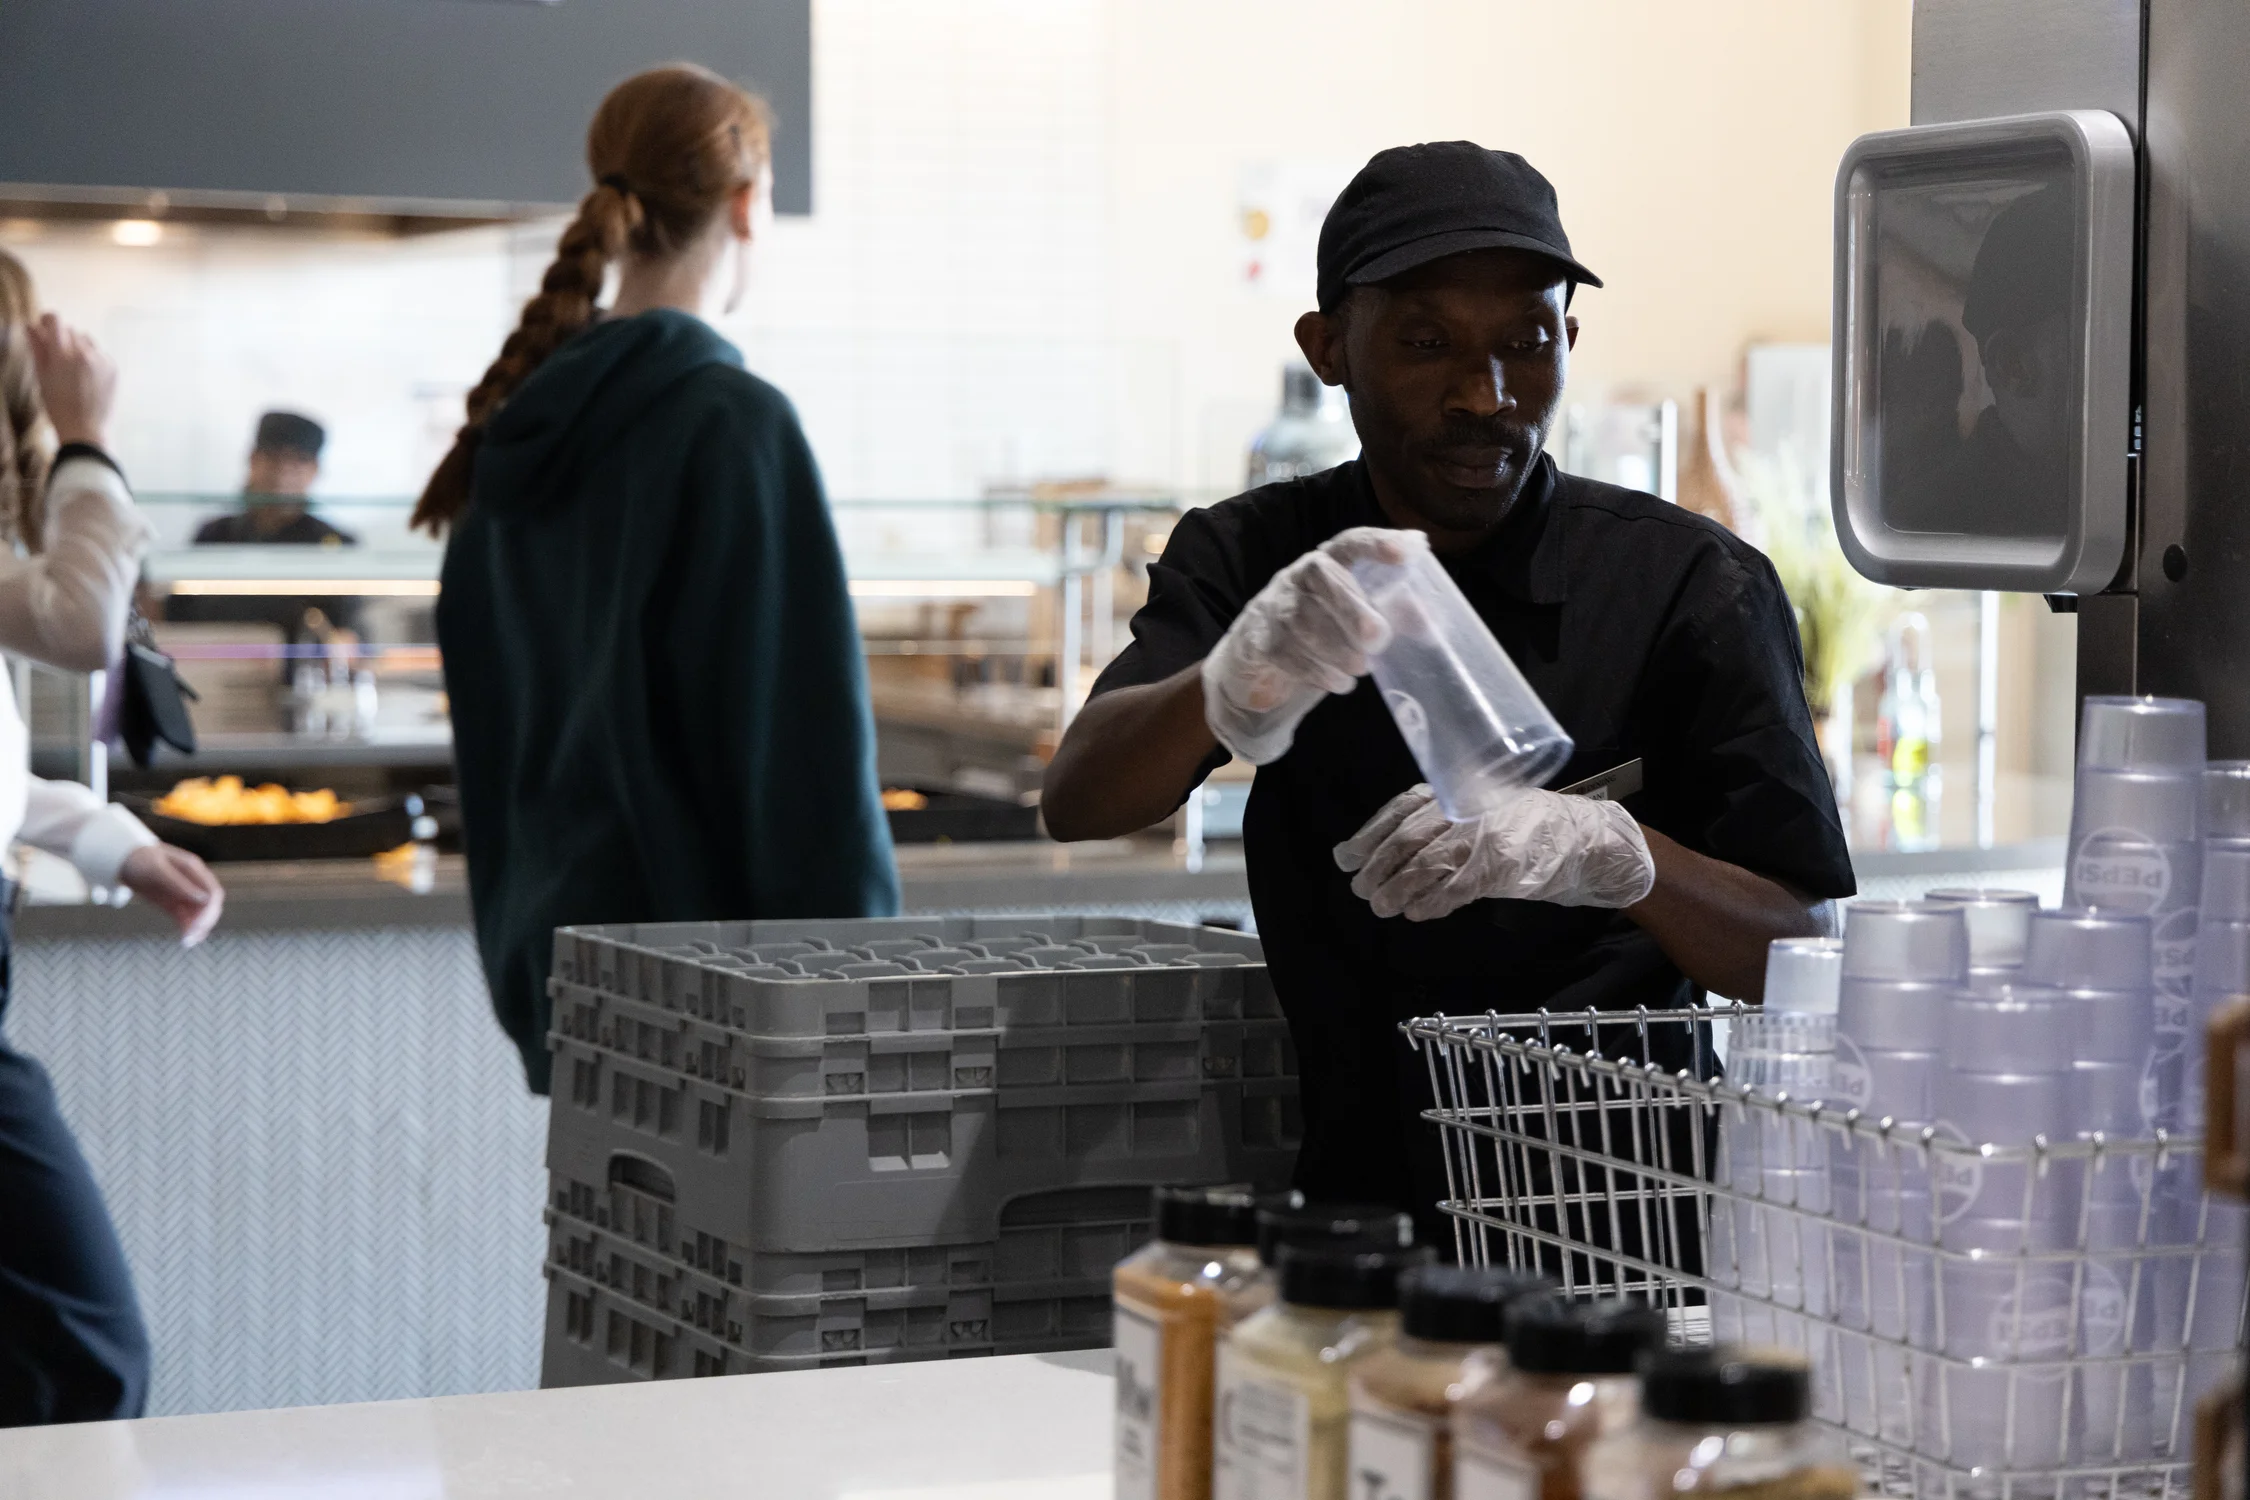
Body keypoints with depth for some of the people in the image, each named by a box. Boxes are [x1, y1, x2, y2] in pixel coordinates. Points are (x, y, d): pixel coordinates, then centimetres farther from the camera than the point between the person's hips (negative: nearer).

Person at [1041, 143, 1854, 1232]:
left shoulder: (1695, 587, 1)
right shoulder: (1249, 561, 8)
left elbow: (1816, 957, -4)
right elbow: (1078, 802, -9)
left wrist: (1618, 856, -23)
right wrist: (1233, 692, -31)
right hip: (1337, 1200, 2)